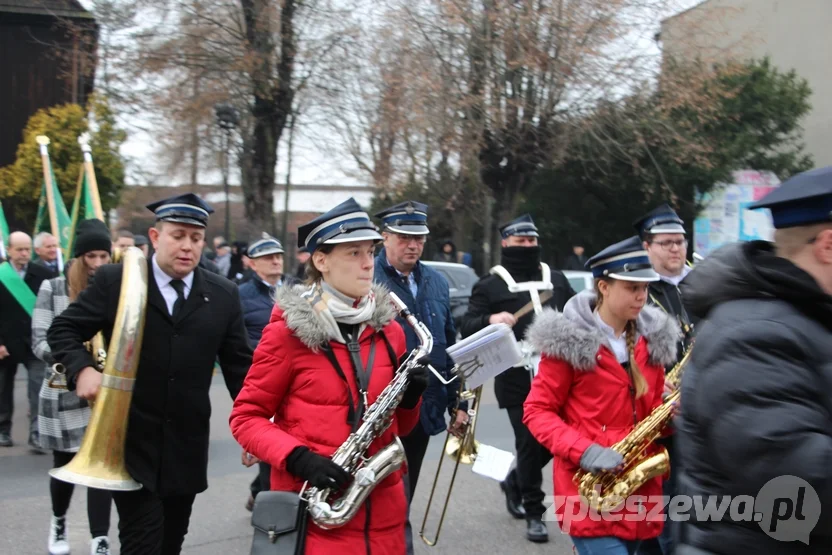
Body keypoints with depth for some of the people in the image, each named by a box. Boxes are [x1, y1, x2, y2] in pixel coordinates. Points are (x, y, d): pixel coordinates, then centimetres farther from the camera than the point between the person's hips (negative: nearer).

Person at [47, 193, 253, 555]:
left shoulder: (223, 296, 2)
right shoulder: (114, 280, -4)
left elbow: (239, 366, 5)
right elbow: (63, 329, 1)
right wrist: (82, 369, -18)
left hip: (186, 450, 3)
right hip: (129, 443, -3)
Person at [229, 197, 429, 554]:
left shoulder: (389, 330, 5)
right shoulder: (288, 329, -8)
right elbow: (246, 417, -5)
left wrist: (409, 397, -9)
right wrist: (298, 459, -18)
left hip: (382, 511, 5)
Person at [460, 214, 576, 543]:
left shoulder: (557, 280, 15)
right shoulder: (490, 285, 2)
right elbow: (468, 327, -4)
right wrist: (490, 320, -23)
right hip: (516, 380, -4)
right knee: (529, 442, -4)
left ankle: (514, 482, 36)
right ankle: (534, 514, 11)